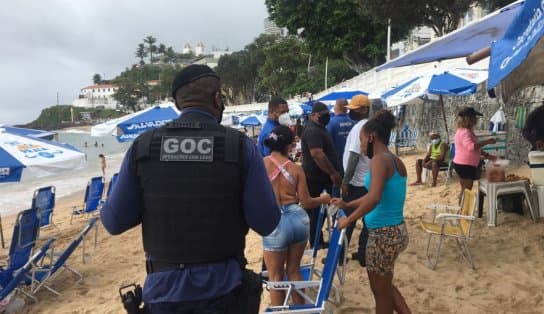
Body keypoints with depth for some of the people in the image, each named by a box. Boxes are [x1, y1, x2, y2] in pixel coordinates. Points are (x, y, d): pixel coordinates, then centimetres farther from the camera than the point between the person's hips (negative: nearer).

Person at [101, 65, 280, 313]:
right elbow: (266, 223, -11)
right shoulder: (240, 146, -12)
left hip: (164, 287, 2)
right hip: (223, 286, -1)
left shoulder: (142, 146, -7)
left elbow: (114, 222, -3)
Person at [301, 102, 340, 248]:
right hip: (317, 178, -11)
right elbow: (317, 154, -31)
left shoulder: (319, 128, 15)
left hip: (320, 177, 11)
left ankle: (317, 241, 29)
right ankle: (317, 242, 8)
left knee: (318, 210, 18)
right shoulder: (313, 130, -20)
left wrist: (333, 172, 23)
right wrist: (333, 173, -27)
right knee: (317, 211, -1)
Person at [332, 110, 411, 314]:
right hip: (396, 231, 9)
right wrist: (347, 205, 30)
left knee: (381, 292, 11)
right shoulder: (396, 161, 11)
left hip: (383, 234, -9)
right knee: (385, 287, 27)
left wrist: (349, 220, -18)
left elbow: (373, 199, -31)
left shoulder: (379, 159, -16)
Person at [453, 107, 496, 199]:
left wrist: (486, 155, 16)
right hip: (464, 165, -11)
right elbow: (471, 147, -34)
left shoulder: (468, 131, 16)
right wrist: (487, 142, -27)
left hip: (467, 165, 11)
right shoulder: (464, 132, -19)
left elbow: (475, 148, 25)